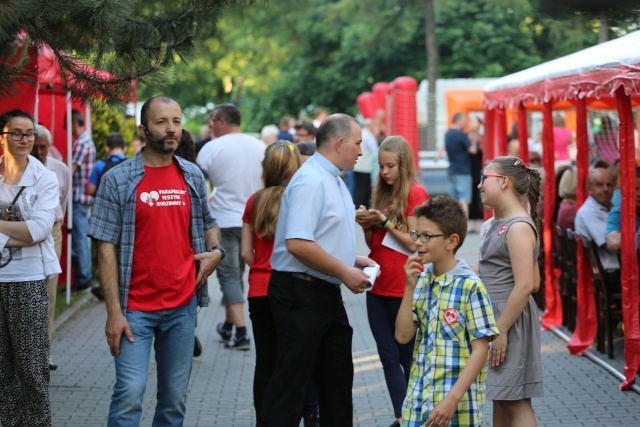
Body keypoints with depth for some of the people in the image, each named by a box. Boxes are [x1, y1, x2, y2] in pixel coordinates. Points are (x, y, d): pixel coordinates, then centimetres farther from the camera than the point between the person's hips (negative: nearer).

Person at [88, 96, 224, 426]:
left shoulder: (192, 176, 8)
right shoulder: (118, 179, -5)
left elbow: (208, 222, 25)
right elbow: (106, 247, -7)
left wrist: (216, 250, 1)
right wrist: (114, 311, -13)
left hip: (182, 306, 4)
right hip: (135, 308, -4)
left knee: (175, 398, 9)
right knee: (130, 393, -14)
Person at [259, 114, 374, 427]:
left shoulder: (334, 180, 14)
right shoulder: (310, 181, -18)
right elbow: (297, 244, -28)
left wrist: (353, 261, 9)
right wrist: (345, 272, -19)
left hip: (327, 292, 10)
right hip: (301, 294, -10)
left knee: (337, 378, 17)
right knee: (292, 381, -6)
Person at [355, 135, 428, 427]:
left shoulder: (415, 193, -7)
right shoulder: (381, 193, 13)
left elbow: (415, 244, -12)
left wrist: (384, 222, -16)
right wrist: (368, 226, -3)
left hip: (404, 288, -6)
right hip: (379, 286, 6)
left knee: (407, 356, 2)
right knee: (388, 356, 5)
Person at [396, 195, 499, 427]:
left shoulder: (470, 286, -11)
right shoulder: (421, 281, 7)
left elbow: (480, 349, -12)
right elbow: (403, 336, 3)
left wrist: (452, 399, -19)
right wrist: (410, 288, -6)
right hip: (417, 400, 5)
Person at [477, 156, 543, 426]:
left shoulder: (519, 227, -16)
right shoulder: (494, 224, 11)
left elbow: (525, 286, -22)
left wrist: (501, 330, -22)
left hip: (510, 318, -9)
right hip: (491, 314, 9)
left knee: (514, 400, -5)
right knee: (499, 399, 13)